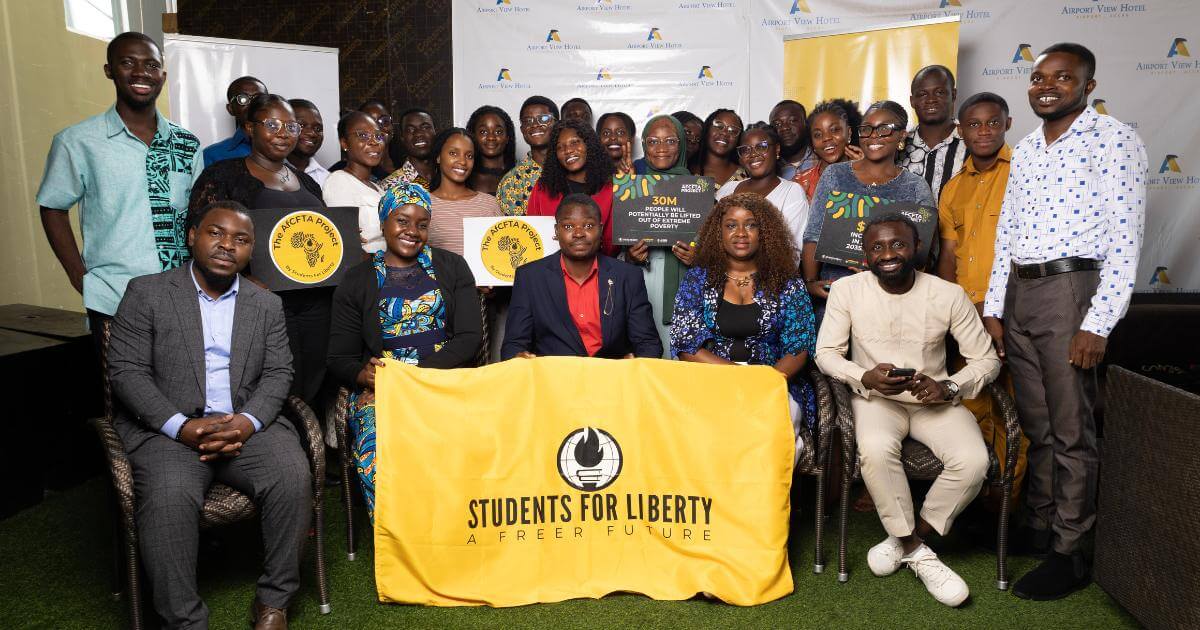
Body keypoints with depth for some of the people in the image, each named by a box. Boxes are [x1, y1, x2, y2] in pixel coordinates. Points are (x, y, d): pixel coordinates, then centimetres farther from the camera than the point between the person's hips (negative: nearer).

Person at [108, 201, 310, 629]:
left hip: (247, 424, 2)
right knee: (169, 496, -32)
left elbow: (277, 374, 6)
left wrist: (247, 422, -14)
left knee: (293, 476, -25)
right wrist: (182, 426, -16)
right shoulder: (146, 293, 6)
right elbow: (126, 371, -2)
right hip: (168, 428, -2)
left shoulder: (267, 304, 15)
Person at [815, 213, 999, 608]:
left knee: (973, 460, -25)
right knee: (876, 450, -34)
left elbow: (987, 359, 0)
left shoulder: (949, 295, -5)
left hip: (934, 399, 2)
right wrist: (866, 377, -24)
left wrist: (948, 388, -20)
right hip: (875, 397, -1)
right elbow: (826, 353, -5)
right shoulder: (846, 290, -6)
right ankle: (917, 553, -10)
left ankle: (907, 539, -2)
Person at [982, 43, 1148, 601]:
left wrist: (1097, 323, -16)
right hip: (1018, 292, 6)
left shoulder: (1114, 140, -5)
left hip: (1070, 289, -6)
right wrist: (993, 308, 11)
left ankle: (1068, 554, 11)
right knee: (1035, 423, 14)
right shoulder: (1025, 151, 16)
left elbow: (1125, 239, -11)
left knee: (1070, 431, 0)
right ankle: (1038, 527, 27)